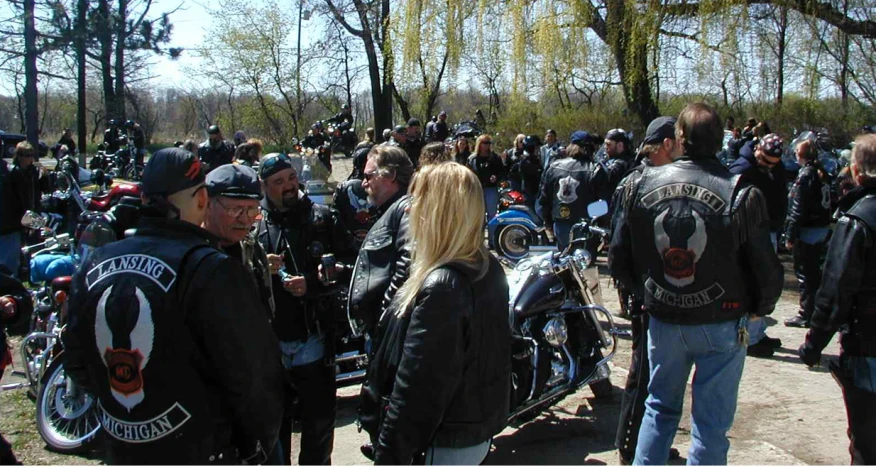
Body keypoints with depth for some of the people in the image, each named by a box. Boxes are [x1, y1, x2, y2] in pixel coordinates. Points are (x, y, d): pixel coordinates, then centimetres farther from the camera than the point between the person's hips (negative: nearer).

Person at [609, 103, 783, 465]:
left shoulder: (645, 184, -6)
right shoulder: (741, 194, -16)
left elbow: (619, 256, 1)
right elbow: (765, 268, -12)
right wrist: (760, 308, 8)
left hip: (662, 318, 3)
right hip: (721, 323, -3)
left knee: (660, 406, 21)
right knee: (711, 420, 10)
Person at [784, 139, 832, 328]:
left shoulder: (805, 175, -16)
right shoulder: (822, 173, 7)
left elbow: (797, 209, -18)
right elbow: (825, 203, 11)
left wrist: (790, 235, -16)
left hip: (807, 231, -8)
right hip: (823, 229, 8)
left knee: (805, 273, 0)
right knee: (814, 271, 18)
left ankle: (806, 315, 5)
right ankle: (816, 309, 28)